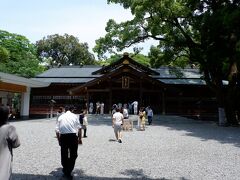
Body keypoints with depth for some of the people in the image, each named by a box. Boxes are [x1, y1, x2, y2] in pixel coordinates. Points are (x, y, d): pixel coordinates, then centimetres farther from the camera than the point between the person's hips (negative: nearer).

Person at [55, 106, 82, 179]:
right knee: (73, 155, 11)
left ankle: (65, 171, 31)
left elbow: (57, 130, 7)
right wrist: (80, 138, 9)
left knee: (64, 154, 17)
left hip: (63, 136, 2)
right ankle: (68, 172, 6)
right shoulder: (74, 116, 6)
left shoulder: (61, 117, 11)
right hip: (73, 136, -2)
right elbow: (79, 128, 1)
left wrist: (59, 140, 17)